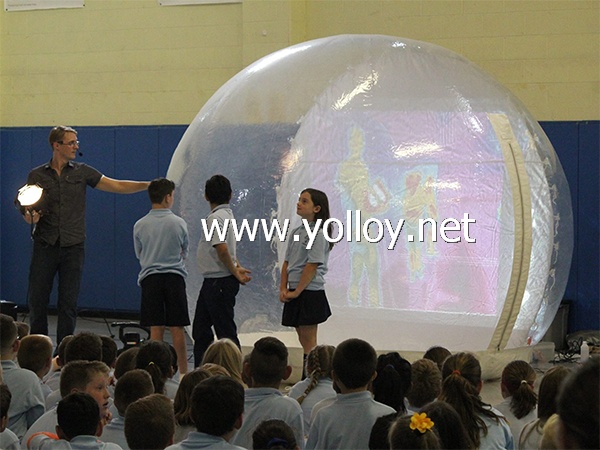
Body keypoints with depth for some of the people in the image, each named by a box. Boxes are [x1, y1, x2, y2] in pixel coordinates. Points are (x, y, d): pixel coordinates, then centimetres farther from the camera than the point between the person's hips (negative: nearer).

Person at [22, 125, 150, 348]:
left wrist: (149, 185, -6)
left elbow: (116, 186, 4)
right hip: (45, 246, 0)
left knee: (68, 303, 2)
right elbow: (27, 211, 7)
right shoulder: (37, 175, 5)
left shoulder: (82, 172, 6)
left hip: (73, 246, 0)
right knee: (37, 300, 1)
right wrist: (31, 217, -17)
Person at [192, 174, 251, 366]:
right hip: (212, 281, 10)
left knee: (226, 331, -4)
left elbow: (222, 249, -26)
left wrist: (235, 272, -13)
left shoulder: (215, 218, -17)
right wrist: (237, 267, 8)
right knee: (200, 329, 16)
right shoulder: (227, 215, 14)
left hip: (219, 283, -10)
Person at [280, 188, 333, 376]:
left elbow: (312, 266, -17)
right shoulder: (297, 232, 14)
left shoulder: (318, 233, -11)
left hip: (310, 292, -8)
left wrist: (296, 292, -16)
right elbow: (287, 262, 13)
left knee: (309, 341, -5)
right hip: (294, 292, 8)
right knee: (303, 339, 12)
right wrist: (283, 289, 2)